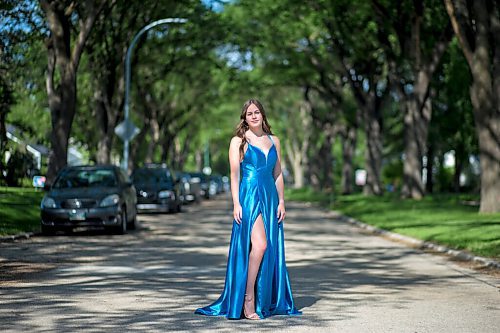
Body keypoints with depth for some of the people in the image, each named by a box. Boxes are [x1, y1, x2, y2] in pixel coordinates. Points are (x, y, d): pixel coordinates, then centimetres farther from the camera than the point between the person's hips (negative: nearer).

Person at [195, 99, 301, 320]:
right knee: (259, 244, -20)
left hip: (270, 198, 5)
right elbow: (234, 174, -2)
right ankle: (247, 299, -12)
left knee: (271, 249, 4)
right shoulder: (238, 142, 3)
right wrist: (236, 204, -10)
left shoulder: (273, 141, 15)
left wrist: (281, 201, 8)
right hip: (249, 197, -5)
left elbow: (278, 174, 16)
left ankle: (267, 301, 12)